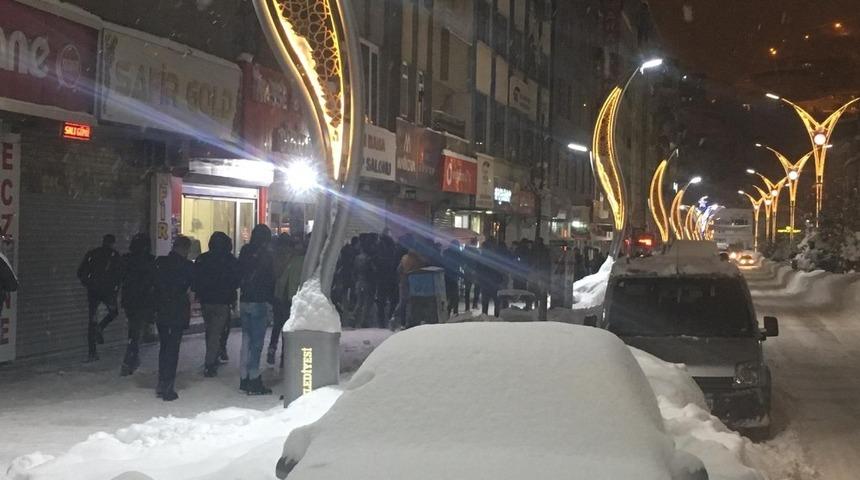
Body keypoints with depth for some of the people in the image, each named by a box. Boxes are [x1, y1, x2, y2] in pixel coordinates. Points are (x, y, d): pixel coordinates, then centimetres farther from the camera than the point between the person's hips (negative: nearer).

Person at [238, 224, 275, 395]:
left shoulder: (244, 253, 7)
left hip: (244, 301, 7)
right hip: (259, 302, -7)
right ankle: (254, 381, -2)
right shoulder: (265, 255, -12)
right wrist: (271, 298, 1)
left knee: (246, 339, 15)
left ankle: (244, 378, 20)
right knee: (256, 342, -3)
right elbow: (270, 280, -11)